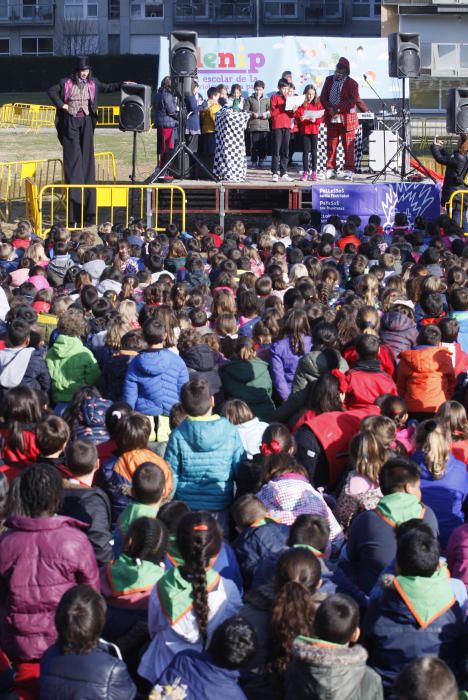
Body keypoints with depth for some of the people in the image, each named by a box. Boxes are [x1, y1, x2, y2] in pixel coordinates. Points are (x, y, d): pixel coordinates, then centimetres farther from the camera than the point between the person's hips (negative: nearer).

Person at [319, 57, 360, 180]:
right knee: (331, 145, 7)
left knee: (348, 146, -1)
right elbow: (323, 97, 8)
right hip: (331, 119, 4)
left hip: (346, 119, -4)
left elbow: (352, 101, -14)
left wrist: (337, 109, -17)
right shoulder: (329, 80, 10)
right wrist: (329, 108, -10)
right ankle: (330, 169, 13)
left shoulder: (352, 84, -5)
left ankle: (348, 171, 4)